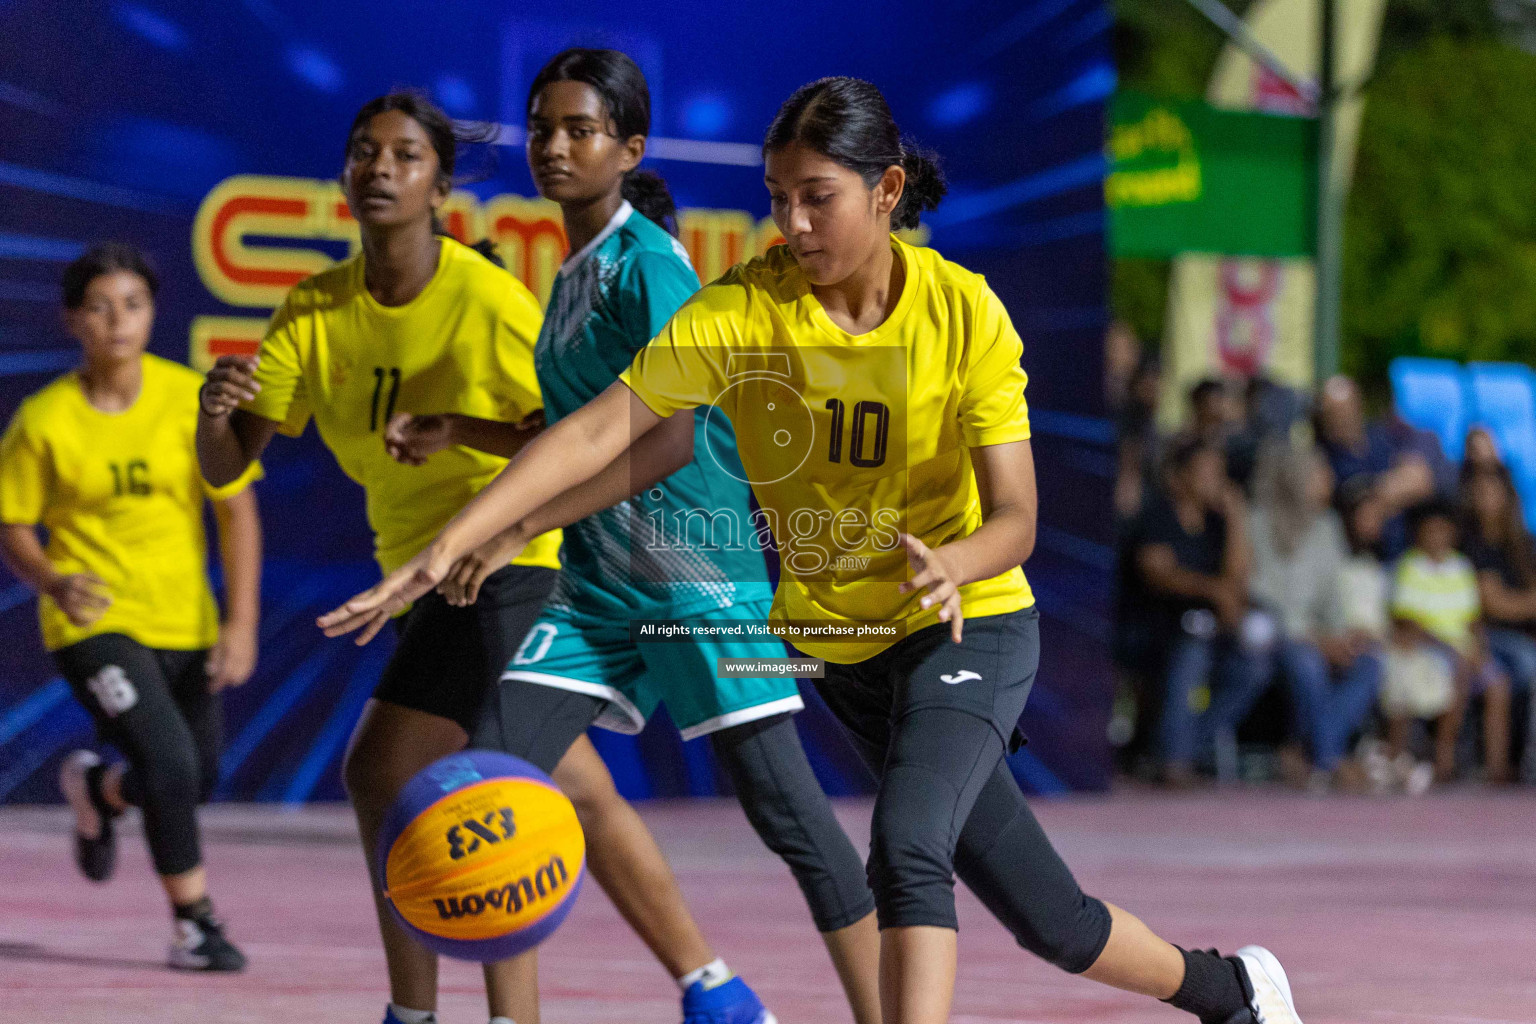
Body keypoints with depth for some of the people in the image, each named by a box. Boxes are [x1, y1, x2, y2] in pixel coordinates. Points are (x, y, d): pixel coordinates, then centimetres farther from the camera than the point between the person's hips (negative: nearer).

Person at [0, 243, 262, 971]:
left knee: (197, 780, 12)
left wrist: (241, 623, -8)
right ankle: (194, 924, -5)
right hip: (94, 623, -4)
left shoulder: (192, 400, -6)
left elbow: (237, 511, -1)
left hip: (186, 625, 4)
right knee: (171, 762, -22)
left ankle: (96, 789, 46)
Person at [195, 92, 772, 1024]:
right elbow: (226, 465, -3)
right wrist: (215, 407, -25)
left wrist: (456, 428, -31)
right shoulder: (316, 312, -2)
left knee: (384, 772, -20)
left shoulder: (489, 299, -18)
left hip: (508, 558, -7)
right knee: (576, 793, 15)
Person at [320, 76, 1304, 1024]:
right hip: (839, 643, 3)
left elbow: (1015, 518, -18)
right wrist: (451, 544, -31)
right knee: (1050, 921, 11)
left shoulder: (964, 312, -17)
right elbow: (600, 428, -21)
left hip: (969, 624, -3)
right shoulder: (742, 311, -13)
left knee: (908, 848, -31)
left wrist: (952, 564, -42)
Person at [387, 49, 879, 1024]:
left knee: (784, 806, -7)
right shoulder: (574, 273, 13)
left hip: (704, 565, -8)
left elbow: (666, 437, -23)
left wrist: (521, 525, -26)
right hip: (602, 579, 8)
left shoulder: (649, 265, -12)